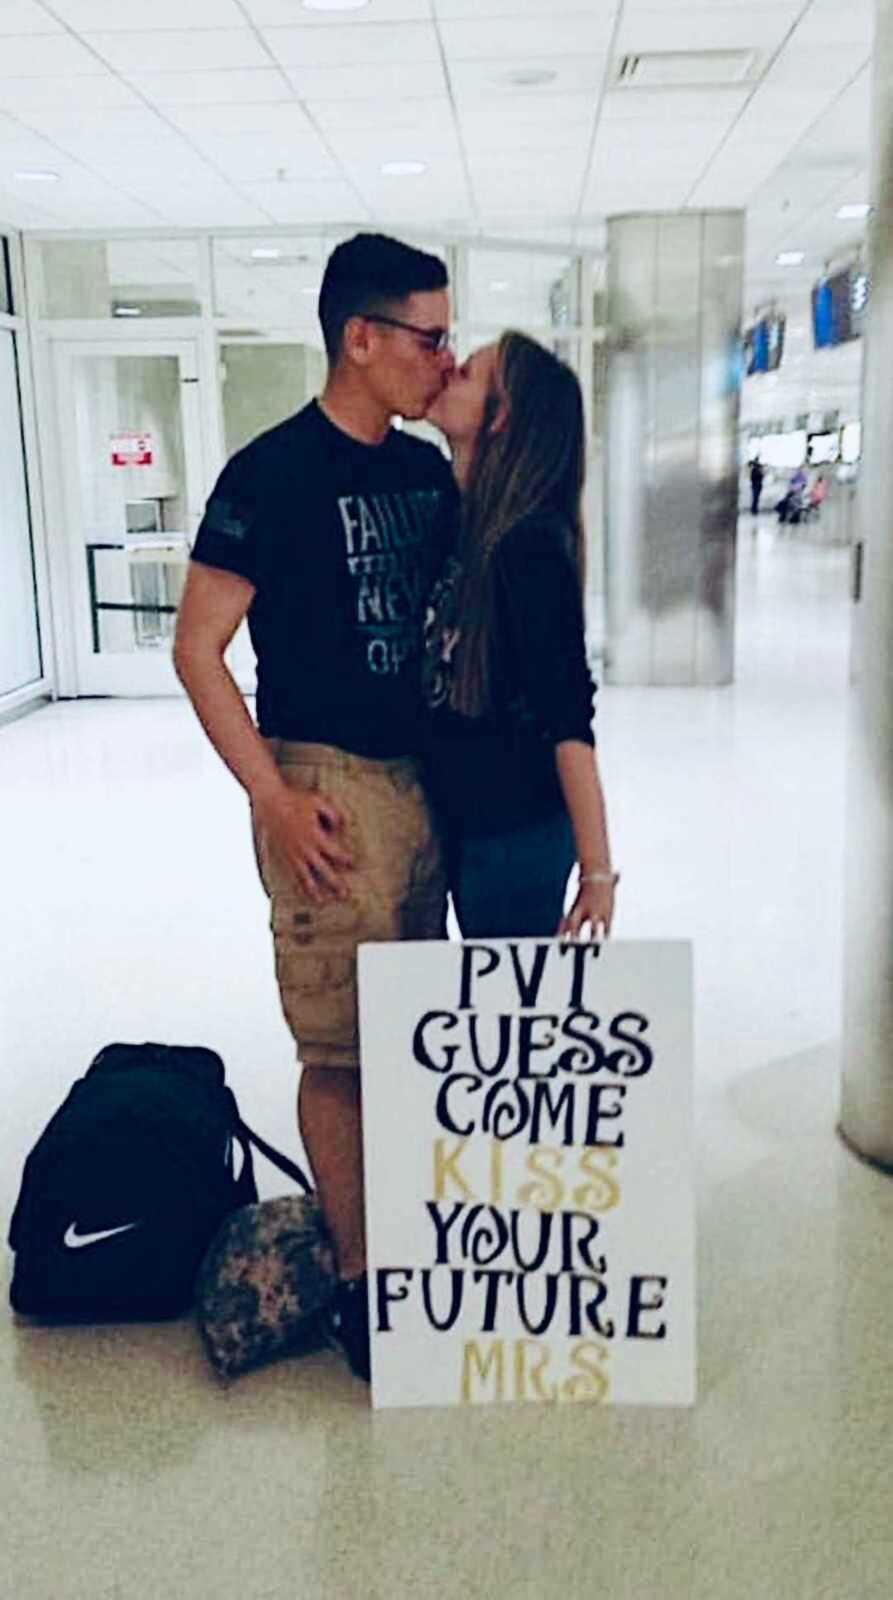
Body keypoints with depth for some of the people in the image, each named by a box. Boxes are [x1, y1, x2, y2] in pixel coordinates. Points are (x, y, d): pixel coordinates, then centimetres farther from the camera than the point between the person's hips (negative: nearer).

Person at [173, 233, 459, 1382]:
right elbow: (196, 649, -10)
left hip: (424, 781, 7)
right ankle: (357, 1278, 14)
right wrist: (273, 798, -16)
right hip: (328, 788, -7)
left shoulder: (427, 470, 10)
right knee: (340, 1047, 0)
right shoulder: (271, 474, -10)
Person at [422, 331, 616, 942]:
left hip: (517, 828, -8)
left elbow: (568, 715, -21)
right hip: (465, 818, 8)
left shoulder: (527, 545, -19)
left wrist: (597, 868, -20)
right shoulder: (457, 526, 5)